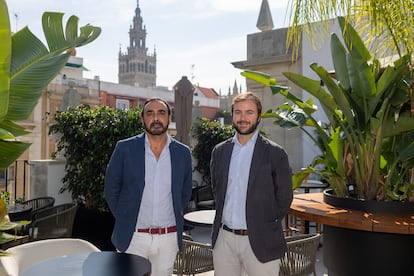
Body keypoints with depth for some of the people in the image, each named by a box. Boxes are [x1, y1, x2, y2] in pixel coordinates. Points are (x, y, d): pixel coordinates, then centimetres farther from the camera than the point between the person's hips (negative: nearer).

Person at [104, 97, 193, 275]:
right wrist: (124, 219, 4)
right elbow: (111, 189, 4)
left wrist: (175, 217, 9)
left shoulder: (183, 152, 2)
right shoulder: (125, 148, -5)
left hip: (169, 238, 2)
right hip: (132, 236, -2)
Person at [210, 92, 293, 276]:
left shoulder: (275, 153, -6)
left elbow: (284, 198, -1)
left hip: (259, 242, -3)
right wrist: (224, 216, 9)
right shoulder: (219, 151, 6)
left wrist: (266, 225, 0)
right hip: (223, 239, 4)